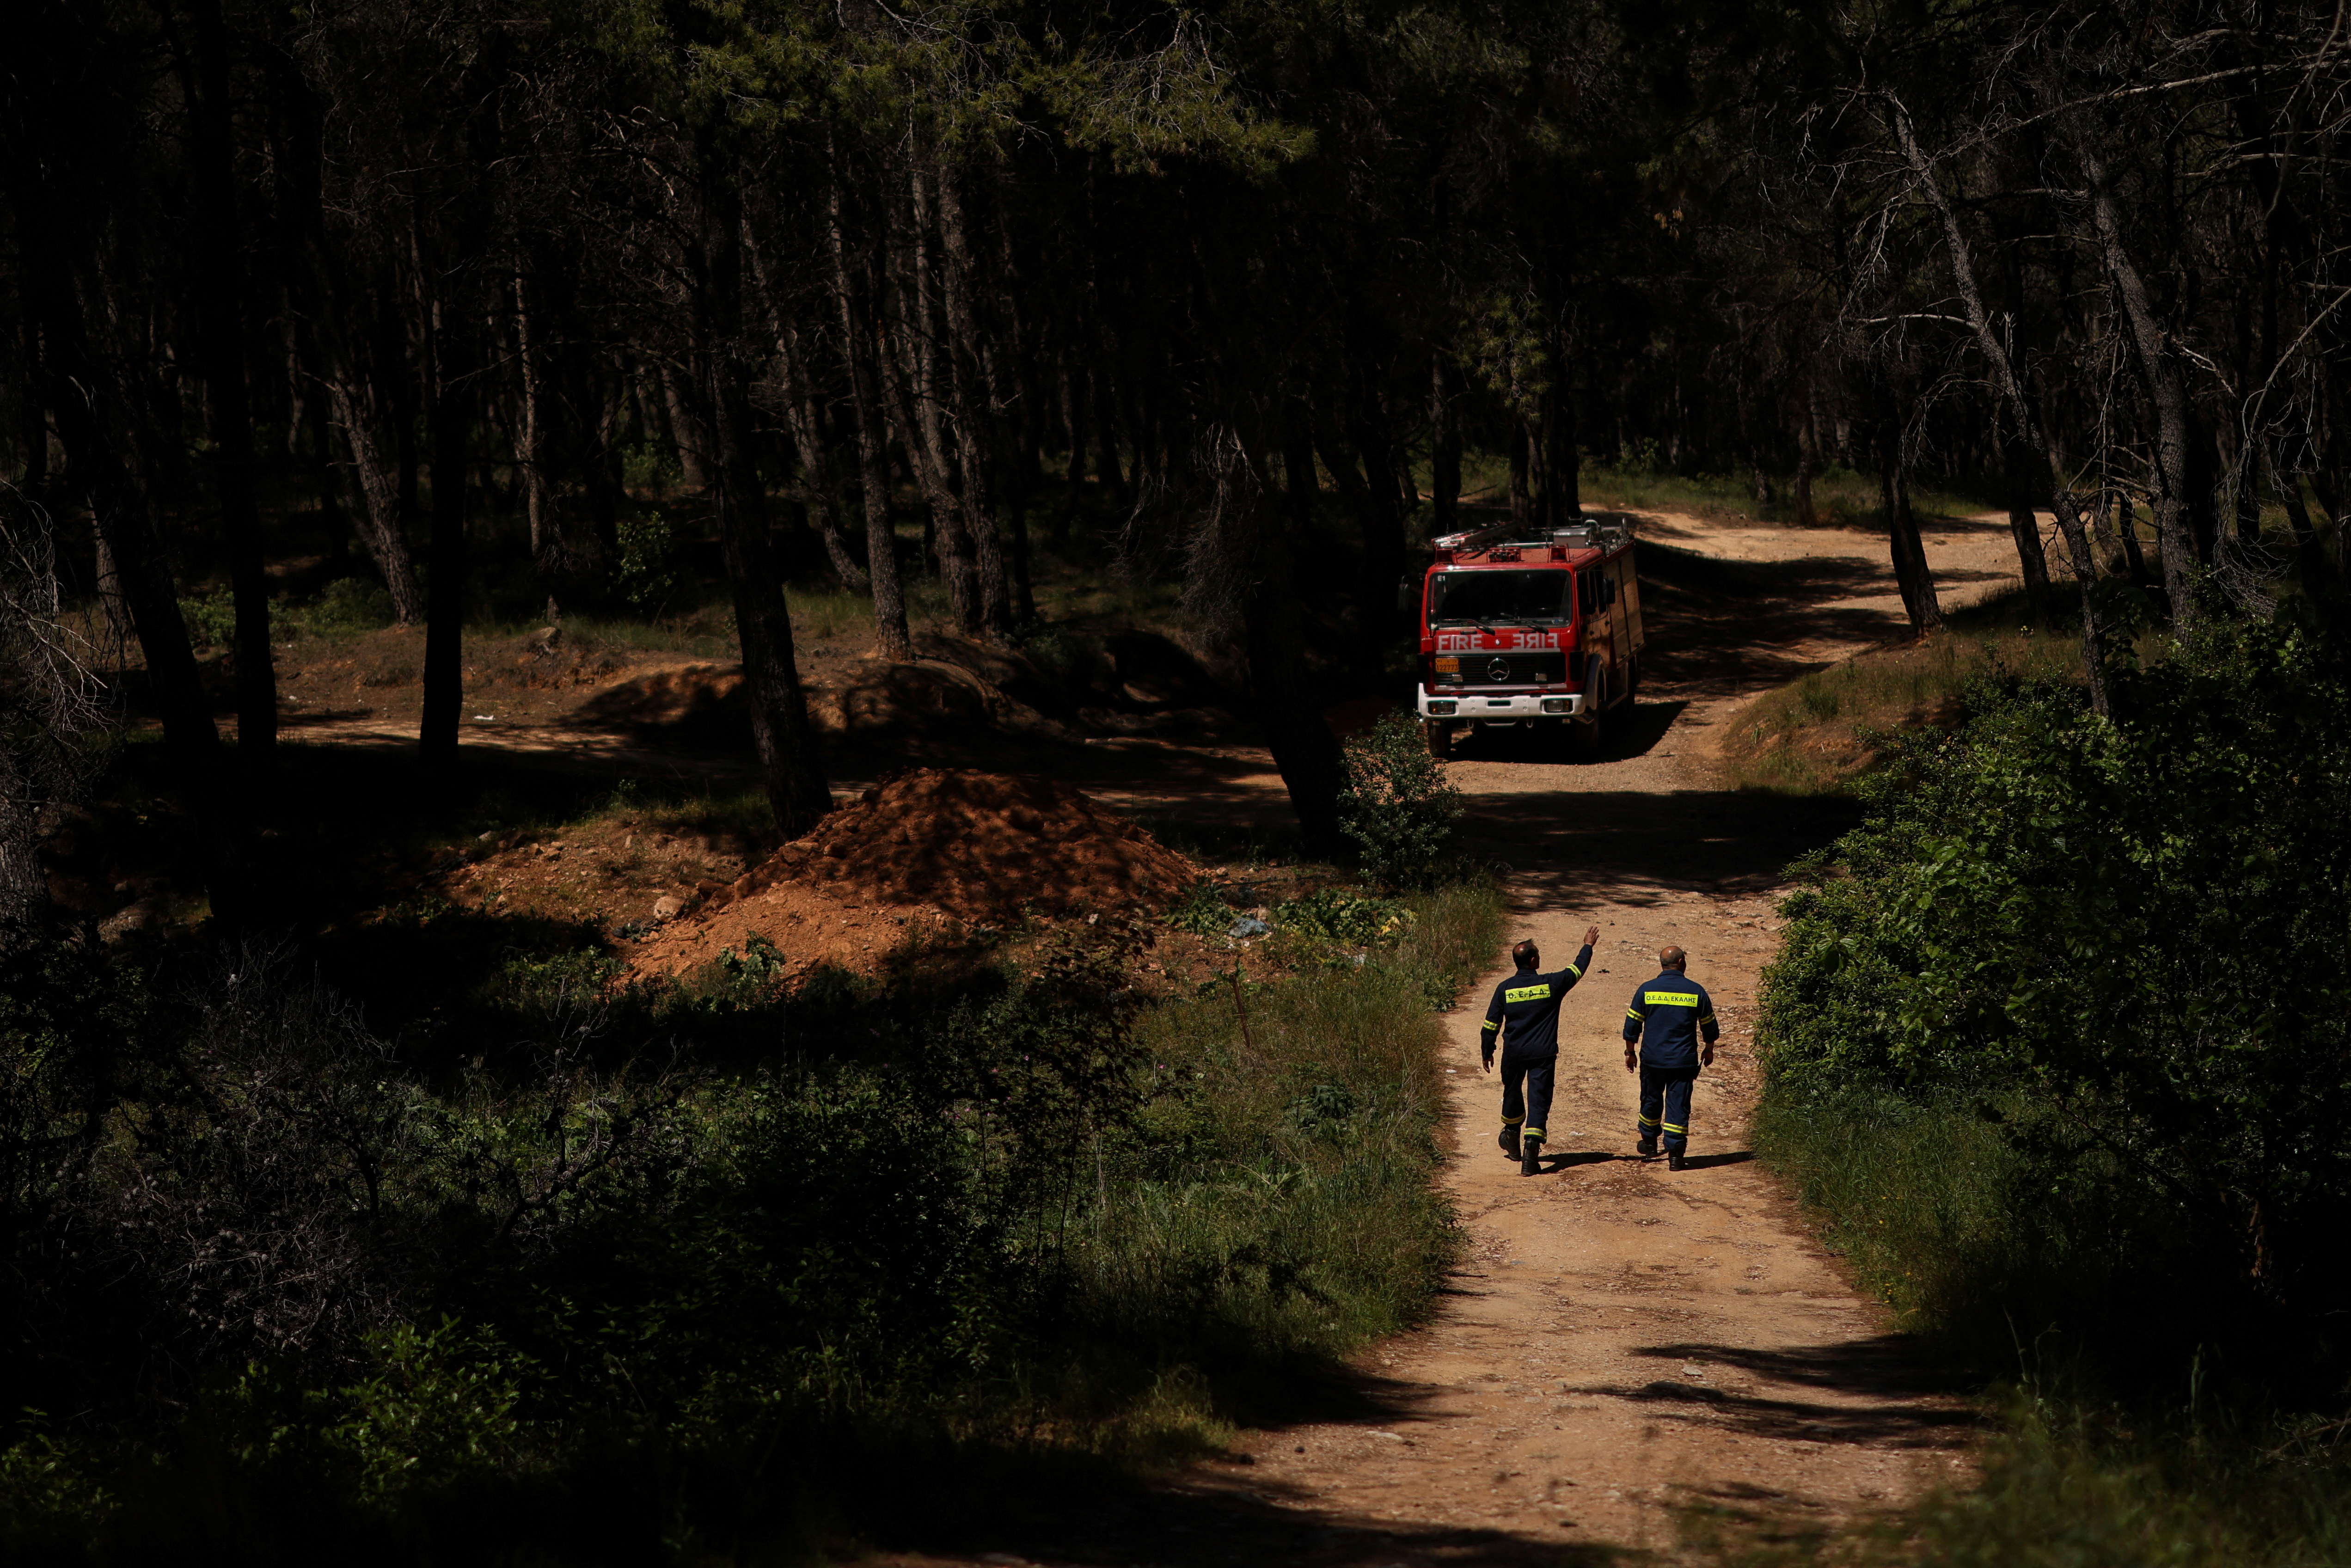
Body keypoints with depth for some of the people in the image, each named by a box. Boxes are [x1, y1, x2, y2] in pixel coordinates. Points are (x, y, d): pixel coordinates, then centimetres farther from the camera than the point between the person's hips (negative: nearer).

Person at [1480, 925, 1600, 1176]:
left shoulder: (1505, 988, -5)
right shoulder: (1552, 985, -8)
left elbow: (1491, 1024, 0)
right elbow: (1577, 970, 9)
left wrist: (1487, 1053, 12)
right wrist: (1588, 946, 27)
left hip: (1514, 1053, 2)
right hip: (1543, 1053, -2)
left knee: (1512, 1093, 24)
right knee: (1538, 1100, -3)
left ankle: (1512, 1139, 43)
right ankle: (1531, 1150, -16)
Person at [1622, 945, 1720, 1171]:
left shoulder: (1647, 990, -4)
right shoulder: (1696, 991, -3)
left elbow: (1632, 1026, 0)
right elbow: (1710, 1027, 7)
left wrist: (1630, 1053, 14)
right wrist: (1708, 1050, 24)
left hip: (1652, 1059, 1)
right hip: (1684, 1060, -1)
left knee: (1651, 1101, 19)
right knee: (1678, 1105, 2)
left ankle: (1649, 1142, 34)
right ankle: (1675, 1154, -1)